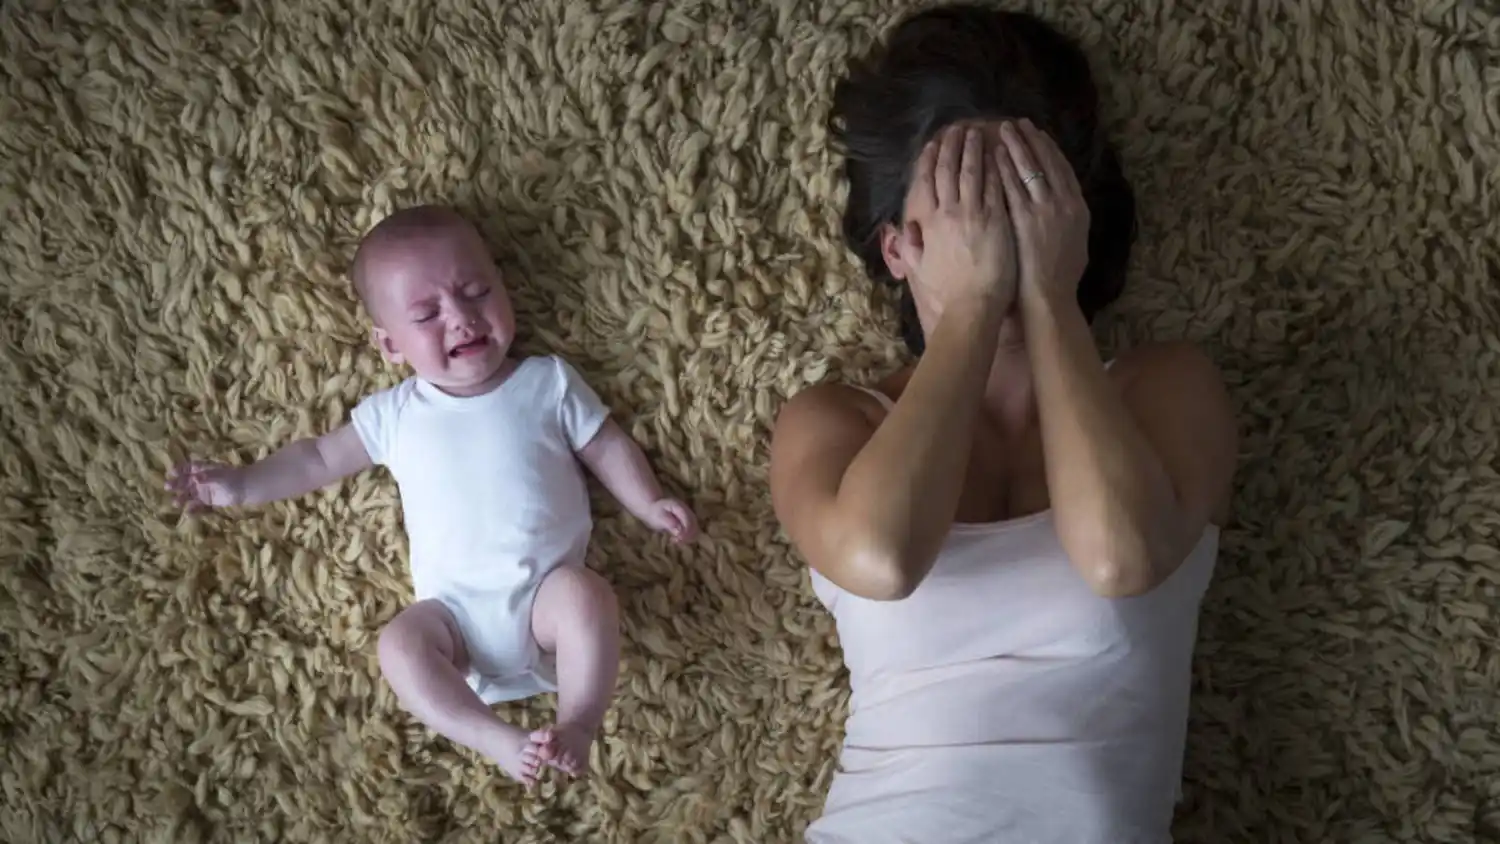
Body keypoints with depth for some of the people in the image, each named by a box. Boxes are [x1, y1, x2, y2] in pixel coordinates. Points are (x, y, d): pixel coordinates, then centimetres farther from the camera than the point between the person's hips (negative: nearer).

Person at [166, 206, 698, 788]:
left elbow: (608, 446, 12)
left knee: (586, 593, -32)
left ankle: (578, 727, -25)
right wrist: (244, 486, 9)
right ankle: (497, 739, -28)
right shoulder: (395, 413, 10)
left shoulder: (548, 381, 8)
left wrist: (650, 504, -1)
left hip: (546, 587, -1)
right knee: (399, 643, -24)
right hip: (456, 607, 2)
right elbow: (322, 458, 18)